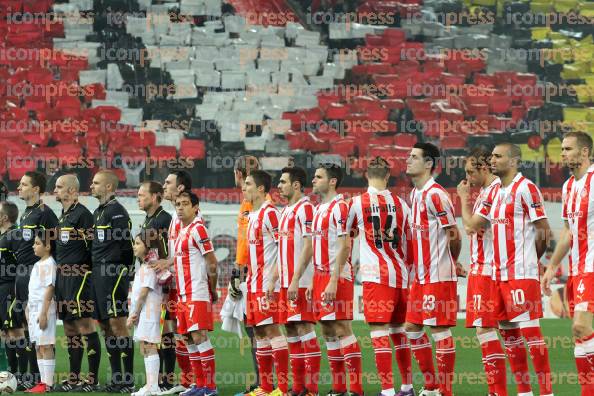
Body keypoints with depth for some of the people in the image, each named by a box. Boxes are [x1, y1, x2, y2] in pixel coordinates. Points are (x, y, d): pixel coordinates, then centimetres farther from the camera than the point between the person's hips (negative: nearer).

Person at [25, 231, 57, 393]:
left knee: (46, 346, -8)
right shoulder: (38, 264, 16)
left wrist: (43, 313, -21)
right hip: (34, 309, 9)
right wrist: (28, 309, 18)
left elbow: (49, 289, -17)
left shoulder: (49, 264, -12)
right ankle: (43, 382, 13)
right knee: (38, 347, 10)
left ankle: (48, 384, -7)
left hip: (45, 309, -9)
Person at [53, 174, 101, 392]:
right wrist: (61, 268, 16)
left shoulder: (82, 214, -10)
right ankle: (74, 378, 17)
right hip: (62, 276, 10)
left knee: (85, 325, -9)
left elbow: (92, 247, -13)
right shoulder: (62, 217, 18)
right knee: (70, 328, 12)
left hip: (79, 276, -10)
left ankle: (93, 380, -8)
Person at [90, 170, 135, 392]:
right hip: (98, 273, 10)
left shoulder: (116, 211, -10)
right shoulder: (97, 213, 19)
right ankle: (116, 379, 15)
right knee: (106, 326, 10)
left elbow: (125, 245, -16)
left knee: (118, 325, -10)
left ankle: (128, 381, -9)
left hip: (113, 273, -10)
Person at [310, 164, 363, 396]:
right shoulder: (319, 209, 17)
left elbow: (345, 247, -17)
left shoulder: (340, 207, -11)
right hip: (321, 276, 9)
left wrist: (334, 281, -22)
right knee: (327, 330, 9)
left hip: (337, 278, -9)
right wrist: (313, 282, 18)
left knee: (342, 329, -10)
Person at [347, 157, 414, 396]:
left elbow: (347, 233, 14)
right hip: (401, 275, 5)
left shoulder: (357, 203, -2)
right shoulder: (401, 203, 9)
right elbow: (409, 244, 13)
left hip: (376, 275, -5)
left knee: (379, 331, -8)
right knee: (398, 330, 16)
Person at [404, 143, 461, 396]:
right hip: (421, 275, 10)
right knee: (412, 327, 12)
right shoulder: (415, 194, 14)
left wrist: (450, 262, 3)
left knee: (439, 329, -6)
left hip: (438, 276, -10)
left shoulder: (434, 195, -15)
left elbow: (454, 235, -12)